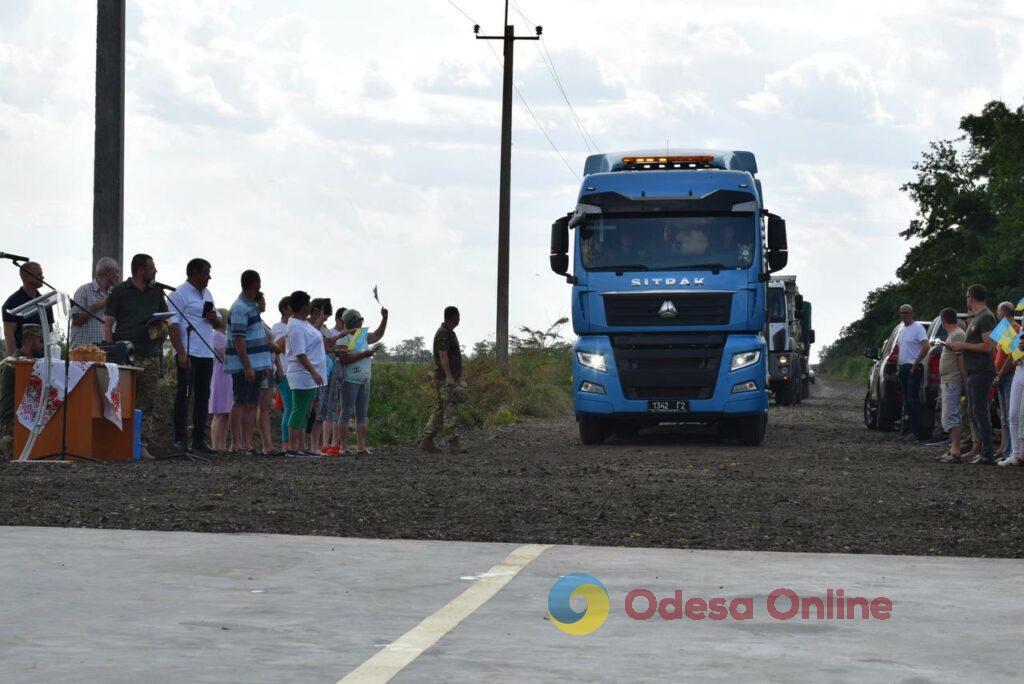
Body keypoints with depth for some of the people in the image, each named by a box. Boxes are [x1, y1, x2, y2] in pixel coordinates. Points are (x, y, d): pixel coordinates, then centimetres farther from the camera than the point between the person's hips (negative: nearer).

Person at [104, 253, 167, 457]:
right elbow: (108, 323, 1)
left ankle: (141, 445, 5)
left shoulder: (156, 292, 16)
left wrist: (161, 329, 1)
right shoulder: (120, 291, 3)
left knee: (148, 402, 2)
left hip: (150, 356, 5)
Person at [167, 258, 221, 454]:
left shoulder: (207, 294, 21)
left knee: (203, 396, 8)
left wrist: (214, 318, 3)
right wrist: (181, 353, -22)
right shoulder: (180, 294, -6)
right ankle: (180, 440, -7)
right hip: (188, 353, -8)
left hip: (206, 353, 8)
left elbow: (218, 322, 29)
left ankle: (199, 440, 12)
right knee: (184, 394, -7)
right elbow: (173, 324, -13)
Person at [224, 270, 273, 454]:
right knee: (241, 403, -8)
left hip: (255, 365, 9)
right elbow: (238, 339, -20)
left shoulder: (253, 306, 17)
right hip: (243, 365, -9)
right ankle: (236, 444, -7)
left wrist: (265, 365, 24)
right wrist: (247, 366, -23)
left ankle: (247, 443, 10)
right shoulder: (240, 308, -14)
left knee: (252, 405, 8)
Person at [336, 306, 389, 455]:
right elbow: (344, 359, -19)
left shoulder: (363, 336, 16)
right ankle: (344, 447, -6)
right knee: (347, 413, -6)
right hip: (350, 380, -8)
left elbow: (378, 335, 30)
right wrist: (364, 355, -18)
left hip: (364, 380, 8)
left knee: (362, 414, 5)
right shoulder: (344, 338, -9)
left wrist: (384, 318, 19)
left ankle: (361, 447, 6)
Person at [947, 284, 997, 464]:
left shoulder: (986, 317, -13)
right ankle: (982, 451, 18)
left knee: (980, 412, -11)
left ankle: (987, 455, -11)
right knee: (974, 412, 13)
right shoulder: (976, 318, 20)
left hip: (981, 371, -11)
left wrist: (964, 346, -15)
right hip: (973, 371, 11)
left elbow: (988, 346, -21)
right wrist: (961, 346, 13)